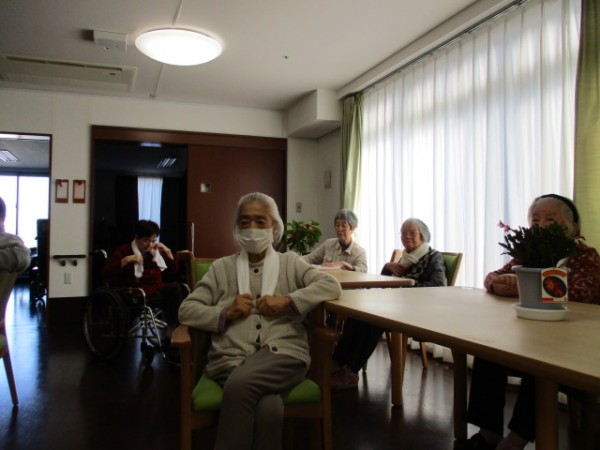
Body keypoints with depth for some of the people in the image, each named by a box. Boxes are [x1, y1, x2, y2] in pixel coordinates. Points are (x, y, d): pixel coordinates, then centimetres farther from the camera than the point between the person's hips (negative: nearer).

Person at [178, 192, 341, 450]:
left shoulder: (290, 262, 17)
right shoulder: (222, 267, 18)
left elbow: (331, 285, 3)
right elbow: (186, 310, 12)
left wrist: (287, 301, -9)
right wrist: (226, 313, -6)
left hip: (283, 352, 0)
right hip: (231, 357, 0)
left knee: (241, 382, -33)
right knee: (268, 407, -32)